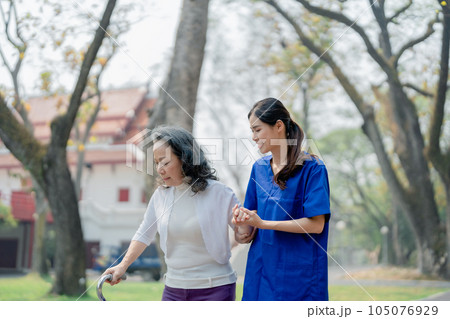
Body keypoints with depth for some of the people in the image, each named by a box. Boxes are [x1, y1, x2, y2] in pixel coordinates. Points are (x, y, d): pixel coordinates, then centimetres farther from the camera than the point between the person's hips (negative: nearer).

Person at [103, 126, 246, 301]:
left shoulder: (218, 193, -10)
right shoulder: (161, 195, 3)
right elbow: (143, 235, 15)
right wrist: (123, 265, 7)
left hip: (214, 288, -4)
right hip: (173, 288, 4)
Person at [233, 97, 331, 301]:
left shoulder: (312, 168, -10)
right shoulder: (259, 168, 10)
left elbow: (316, 224, -15)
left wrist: (262, 223, -18)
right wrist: (246, 228, -7)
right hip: (262, 264, 5)